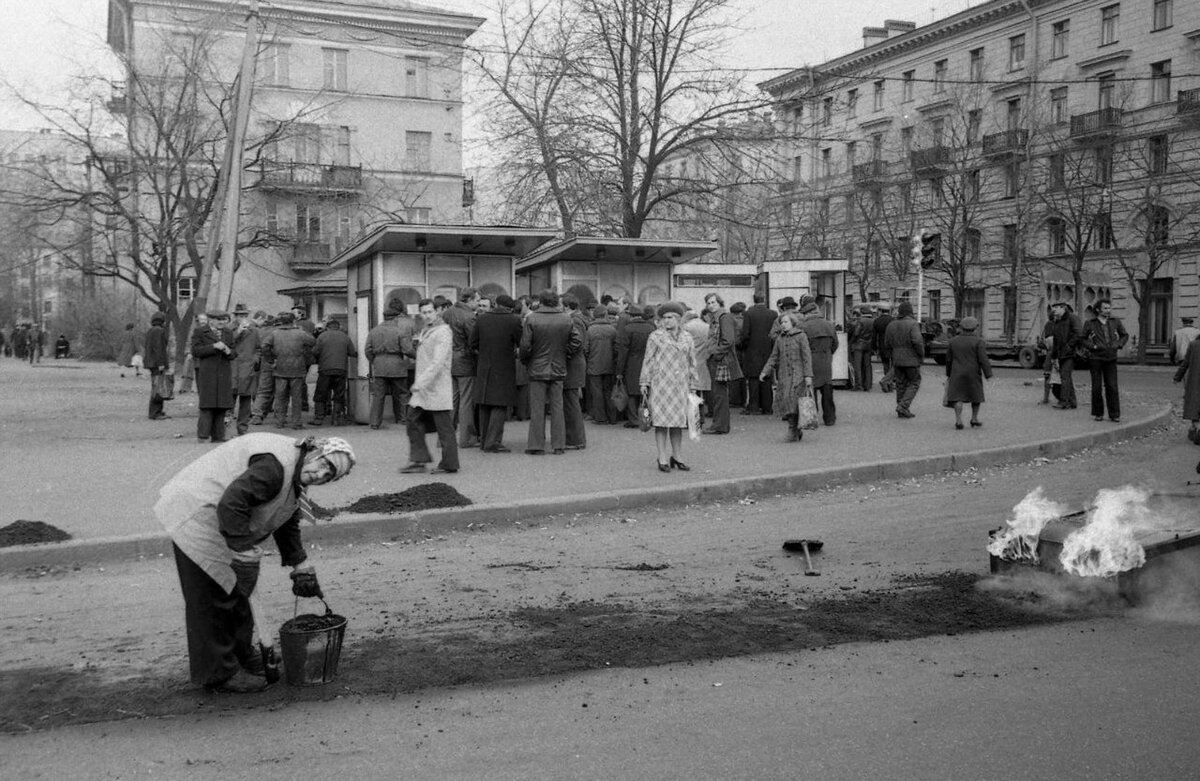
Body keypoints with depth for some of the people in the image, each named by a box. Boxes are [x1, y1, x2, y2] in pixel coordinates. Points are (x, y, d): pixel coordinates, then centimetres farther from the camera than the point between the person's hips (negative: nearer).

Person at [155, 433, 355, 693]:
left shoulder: (295, 477, 7)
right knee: (211, 598, -4)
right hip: (196, 520, -11)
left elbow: (287, 525, 18)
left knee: (234, 592, 19)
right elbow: (231, 503, -35)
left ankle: (242, 655, 34)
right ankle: (218, 674, 7)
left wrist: (301, 567, 17)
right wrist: (244, 549, -30)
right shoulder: (274, 465, -27)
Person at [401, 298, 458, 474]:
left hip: (437, 387, -9)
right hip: (422, 388, 9)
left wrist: (421, 382, -27)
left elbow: (438, 362, -22)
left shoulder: (443, 332, -12)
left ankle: (449, 465, 5)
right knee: (414, 421, 6)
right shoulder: (425, 331, 17)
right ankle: (418, 461, 11)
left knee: (444, 427, -2)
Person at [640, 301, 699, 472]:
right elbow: (648, 361, 3)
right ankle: (663, 459, 0)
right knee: (661, 421, -4)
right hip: (660, 383, -3)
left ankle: (676, 457, 15)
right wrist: (644, 382, 0)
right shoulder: (656, 336, 1)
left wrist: (692, 384, 15)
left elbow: (691, 362, 17)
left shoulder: (687, 337, 12)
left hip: (680, 385, 4)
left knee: (678, 421, 6)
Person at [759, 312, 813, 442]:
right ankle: (797, 430, 13)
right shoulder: (779, 339, 13)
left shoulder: (801, 336, 0)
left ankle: (793, 429, -10)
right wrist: (765, 372, 2)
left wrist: (808, 376, -9)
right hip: (783, 375, 5)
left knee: (792, 398, -17)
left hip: (797, 374, -5)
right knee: (783, 400, -1)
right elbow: (774, 357, 14)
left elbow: (806, 357, -3)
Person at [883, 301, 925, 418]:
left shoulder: (891, 325, 6)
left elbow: (887, 345, 10)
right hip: (911, 360, -5)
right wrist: (922, 354, -8)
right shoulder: (912, 324, -12)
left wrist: (891, 359, 19)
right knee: (914, 383, 7)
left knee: (901, 384, 12)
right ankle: (903, 406, -7)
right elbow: (917, 341, -23)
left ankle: (902, 411, 14)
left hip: (897, 360, 5)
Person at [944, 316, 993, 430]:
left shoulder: (952, 341, 2)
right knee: (976, 396, 14)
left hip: (957, 374, 1)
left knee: (958, 397, -1)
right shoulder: (978, 342, -8)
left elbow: (949, 360, 8)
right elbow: (983, 360, -12)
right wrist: (988, 375, -9)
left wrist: (948, 374, 18)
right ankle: (974, 420, 18)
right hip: (973, 374, -1)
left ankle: (959, 421, -12)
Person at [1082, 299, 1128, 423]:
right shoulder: (1090, 324, 0)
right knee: (1097, 387, 3)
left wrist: (1118, 345, 3)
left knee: (1112, 387, -3)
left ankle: (1114, 415, 2)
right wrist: (1092, 346, -8)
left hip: (1111, 358, 2)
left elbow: (1125, 335, 20)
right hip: (1096, 358, -2)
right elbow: (1083, 338, 7)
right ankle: (1097, 414, 14)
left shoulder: (1115, 322, 8)